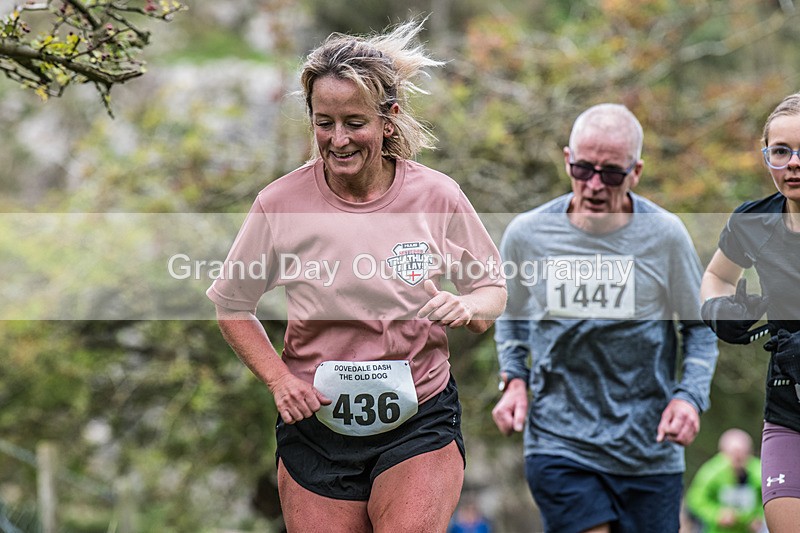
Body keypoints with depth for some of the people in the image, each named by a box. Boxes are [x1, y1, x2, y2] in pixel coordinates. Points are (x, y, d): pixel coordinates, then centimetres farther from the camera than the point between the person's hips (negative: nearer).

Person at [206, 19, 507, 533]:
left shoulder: (437, 196, -4)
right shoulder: (282, 203, -5)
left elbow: (492, 287, 9)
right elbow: (232, 305, 8)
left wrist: (468, 307, -14)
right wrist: (279, 379, -6)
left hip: (420, 422, -1)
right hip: (316, 422, 1)